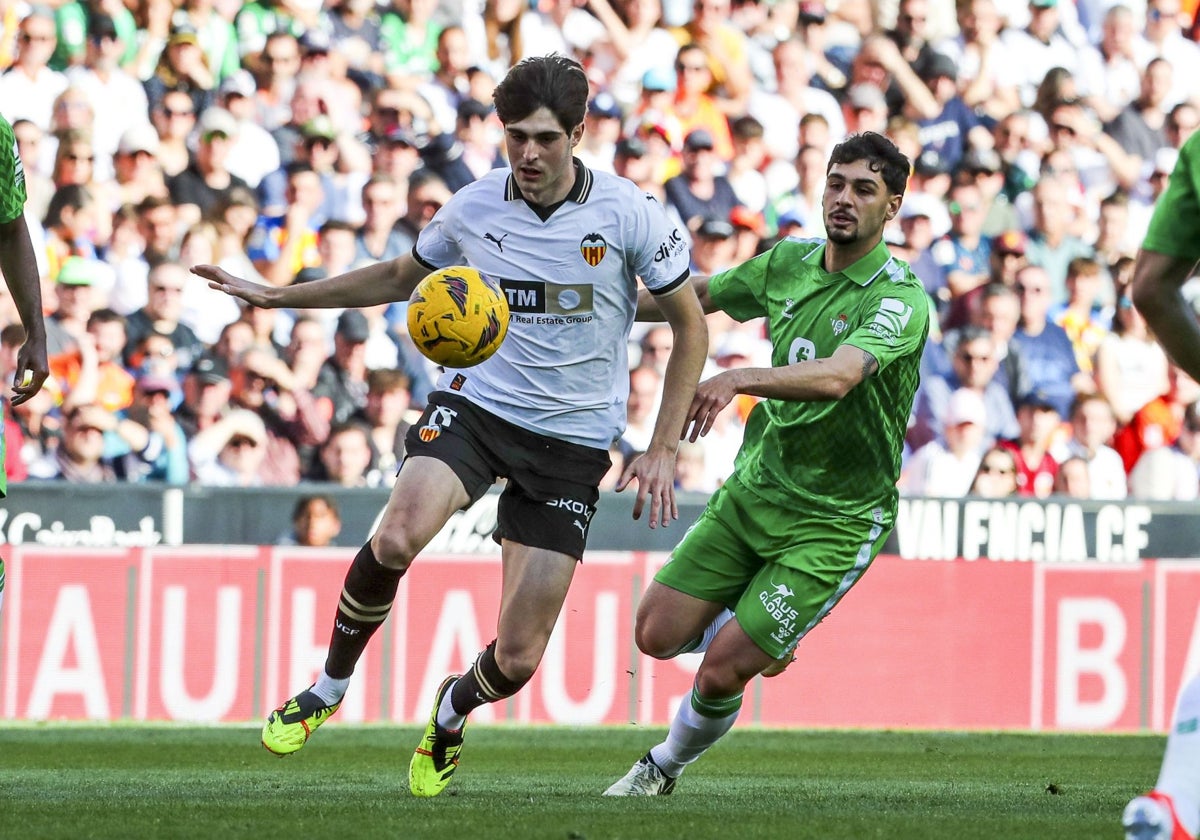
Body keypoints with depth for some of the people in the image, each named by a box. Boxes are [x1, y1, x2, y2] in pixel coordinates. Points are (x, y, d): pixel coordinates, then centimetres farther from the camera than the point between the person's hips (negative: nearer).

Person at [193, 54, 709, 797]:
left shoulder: (628, 213, -10)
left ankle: (454, 710, 32)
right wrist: (275, 296, 15)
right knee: (396, 539, -31)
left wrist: (663, 449, -3)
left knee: (517, 659, -6)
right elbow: (401, 278, 19)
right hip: (476, 402, 1)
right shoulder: (473, 208, -2)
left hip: (571, 444, -1)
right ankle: (329, 686, -5)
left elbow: (691, 324, 2)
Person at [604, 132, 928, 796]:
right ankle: (754, 633, 33)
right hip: (755, 487, 6)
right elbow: (699, 294, 19)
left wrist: (739, 379, -52)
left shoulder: (901, 301, -20)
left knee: (721, 671, -8)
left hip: (835, 521, -6)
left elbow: (838, 376, -38)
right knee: (658, 635, 1)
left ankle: (664, 769, 21)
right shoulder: (790, 263, 2)